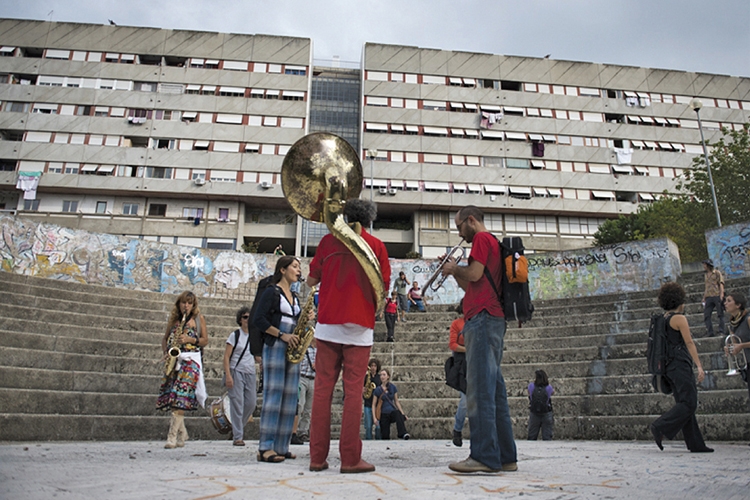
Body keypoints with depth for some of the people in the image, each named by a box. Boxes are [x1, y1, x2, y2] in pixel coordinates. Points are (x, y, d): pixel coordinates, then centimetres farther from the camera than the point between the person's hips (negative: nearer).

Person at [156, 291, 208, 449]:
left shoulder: (199, 318, 6)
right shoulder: (173, 319, 16)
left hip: (191, 360, -4)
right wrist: (165, 352, 2)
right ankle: (182, 433, 17)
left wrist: (191, 339, -13)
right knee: (171, 398, 1)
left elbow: (205, 341, 4)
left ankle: (172, 436, -15)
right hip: (174, 360, 4)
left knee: (181, 397, -15)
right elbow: (165, 338, 20)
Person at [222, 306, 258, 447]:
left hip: (250, 373, 5)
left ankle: (238, 428, 24)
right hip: (236, 372, -5)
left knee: (251, 403, 2)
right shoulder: (235, 335, -1)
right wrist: (228, 375, -14)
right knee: (237, 404, -6)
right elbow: (226, 356, -5)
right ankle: (237, 437, 0)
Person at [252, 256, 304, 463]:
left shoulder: (295, 298, 21)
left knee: (289, 397, 3)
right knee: (273, 395, -12)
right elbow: (258, 319, -10)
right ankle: (265, 448, -10)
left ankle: (281, 447, 7)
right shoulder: (272, 292, -1)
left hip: (291, 348, 8)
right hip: (275, 347, -7)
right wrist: (282, 335, -16)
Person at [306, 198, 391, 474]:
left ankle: (318, 457, 8)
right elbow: (383, 287, 0)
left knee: (323, 388, 6)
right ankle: (350, 458, 2)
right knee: (353, 391, 1)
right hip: (359, 325, -1)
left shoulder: (329, 240, 7)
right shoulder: (376, 245, 3)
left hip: (328, 324, 2)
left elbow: (312, 279, 8)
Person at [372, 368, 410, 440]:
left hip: (392, 411, 0)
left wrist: (403, 414, 5)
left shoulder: (393, 387, 5)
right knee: (385, 437, -6)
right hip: (383, 414, 0)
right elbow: (374, 405, 2)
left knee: (398, 414, -35)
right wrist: (375, 418, -10)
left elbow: (396, 401, 11)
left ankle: (402, 434, -44)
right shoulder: (377, 390, 0)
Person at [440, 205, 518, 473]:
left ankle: (484, 456, -13)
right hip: (493, 320, 10)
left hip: (483, 318, -10)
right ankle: (505, 456, 12)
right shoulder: (493, 242, 28)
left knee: (480, 389, -13)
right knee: (494, 389, 9)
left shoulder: (482, 238, -1)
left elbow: (475, 274, -14)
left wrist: (455, 268, 3)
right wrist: (454, 271, 18)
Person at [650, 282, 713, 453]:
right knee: (689, 402, -8)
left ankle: (696, 444, 10)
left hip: (669, 365, 9)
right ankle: (660, 427, -15)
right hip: (680, 364, -9)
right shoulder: (679, 318, -8)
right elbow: (689, 343, -12)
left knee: (684, 403, 8)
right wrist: (699, 366, -12)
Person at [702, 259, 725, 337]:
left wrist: (721, 294, -16)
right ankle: (710, 332, -1)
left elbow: (721, 284, -4)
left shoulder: (717, 273, 4)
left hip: (717, 296, -6)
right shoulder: (706, 275, 21)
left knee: (720, 314, -1)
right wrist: (704, 299, 18)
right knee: (706, 315, -2)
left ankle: (721, 331, 0)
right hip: (709, 297, 6)